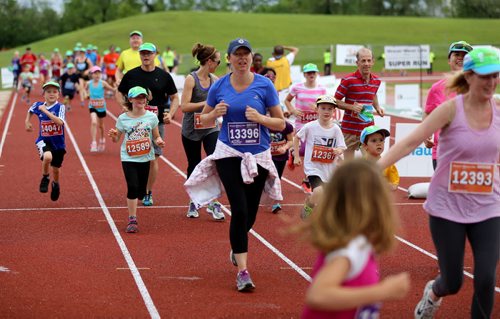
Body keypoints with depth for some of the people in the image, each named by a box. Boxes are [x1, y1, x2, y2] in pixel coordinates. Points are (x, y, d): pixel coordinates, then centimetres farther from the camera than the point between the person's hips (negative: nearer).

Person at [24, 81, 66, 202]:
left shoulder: (60, 107, -14)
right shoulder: (38, 105, -5)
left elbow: (60, 122, -31)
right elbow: (30, 110, 20)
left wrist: (45, 111, -29)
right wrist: (27, 122, 9)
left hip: (58, 143, 0)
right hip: (44, 141, 0)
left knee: (56, 169, 15)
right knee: (47, 157, -33)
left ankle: (55, 184, 51)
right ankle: (45, 178, -4)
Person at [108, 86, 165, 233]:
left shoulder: (151, 117, 0)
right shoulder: (123, 118, -3)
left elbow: (156, 137, 7)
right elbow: (116, 139, 5)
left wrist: (159, 141, -15)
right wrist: (113, 136, -18)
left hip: (145, 158, 2)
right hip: (128, 158, -2)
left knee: (141, 191, 7)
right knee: (132, 187, -15)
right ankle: (132, 220, -6)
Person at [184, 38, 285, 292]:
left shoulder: (264, 85, -4)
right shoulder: (219, 87, -1)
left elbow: (281, 123, 0)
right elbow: (204, 119, 11)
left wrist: (259, 118, -18)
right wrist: (215, 113, -11)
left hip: (258, 156, 1)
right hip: (229, 155, -1)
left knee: (250, 213, 12)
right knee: (239, 210, -14)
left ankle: (237, 248, 44)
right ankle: (242, 271, -10)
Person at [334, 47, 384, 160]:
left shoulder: (376, 80, 7)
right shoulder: (348, 80, -10)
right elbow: (335, 101, -7)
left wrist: (377, 107, 10)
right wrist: (352, 107, -21)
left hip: (369, 129, 4)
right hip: (350, 129, -4)